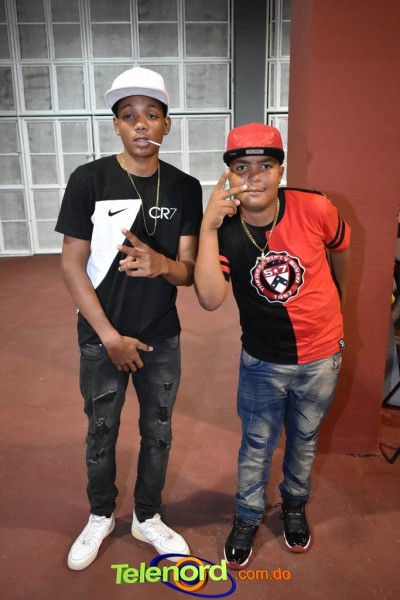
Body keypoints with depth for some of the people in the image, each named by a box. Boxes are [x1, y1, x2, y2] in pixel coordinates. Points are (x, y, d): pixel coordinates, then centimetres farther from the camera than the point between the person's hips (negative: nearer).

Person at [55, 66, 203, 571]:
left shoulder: (185, 187, -4)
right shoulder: (89, 180, -11)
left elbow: (189, 270, -4)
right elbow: (71, 266, -10)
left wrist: (161, 264, -28)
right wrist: (111, 337, -13)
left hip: (162, 338, 2)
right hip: (101, 338, -1)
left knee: (157, 431, 17)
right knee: (101, 433, 17)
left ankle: (147, 518, 43)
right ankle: (101, 516, 45)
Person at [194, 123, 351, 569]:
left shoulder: (315, 209, -19)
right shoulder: (224, 230, -17)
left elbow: (340, 251, 3)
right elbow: (210, 299, -30)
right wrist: (208, 227, -35)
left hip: (321, 356, 1)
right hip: (262, 360, 0)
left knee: (304, 439, 23)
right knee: (256, 445, 16)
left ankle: (294, 506, 51)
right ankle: (247, 518, 43)